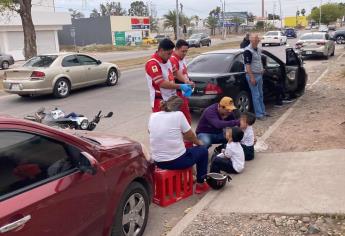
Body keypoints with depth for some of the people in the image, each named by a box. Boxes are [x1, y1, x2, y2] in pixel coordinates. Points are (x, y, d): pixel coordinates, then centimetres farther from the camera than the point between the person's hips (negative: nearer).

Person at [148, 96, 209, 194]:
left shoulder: (153, 116, 2)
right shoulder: (178, 114, -11)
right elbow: (190, 135, 1)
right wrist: (198, 142, 21)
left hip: (158, 162, 6)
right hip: (177, 161, -6)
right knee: (203, 150, 21)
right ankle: (200, 184, 27)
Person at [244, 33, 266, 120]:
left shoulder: (258, 50, 11)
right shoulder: (248, 51, -17)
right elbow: (247, 65, -20)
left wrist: (262, 69, 14)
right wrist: (252, 77, -23)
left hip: (259, 75, 9)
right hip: (252, 75, -9)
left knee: (260, 94, 16)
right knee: (256, 95, -4)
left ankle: (262, 111, 27)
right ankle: (259, 114, 2)